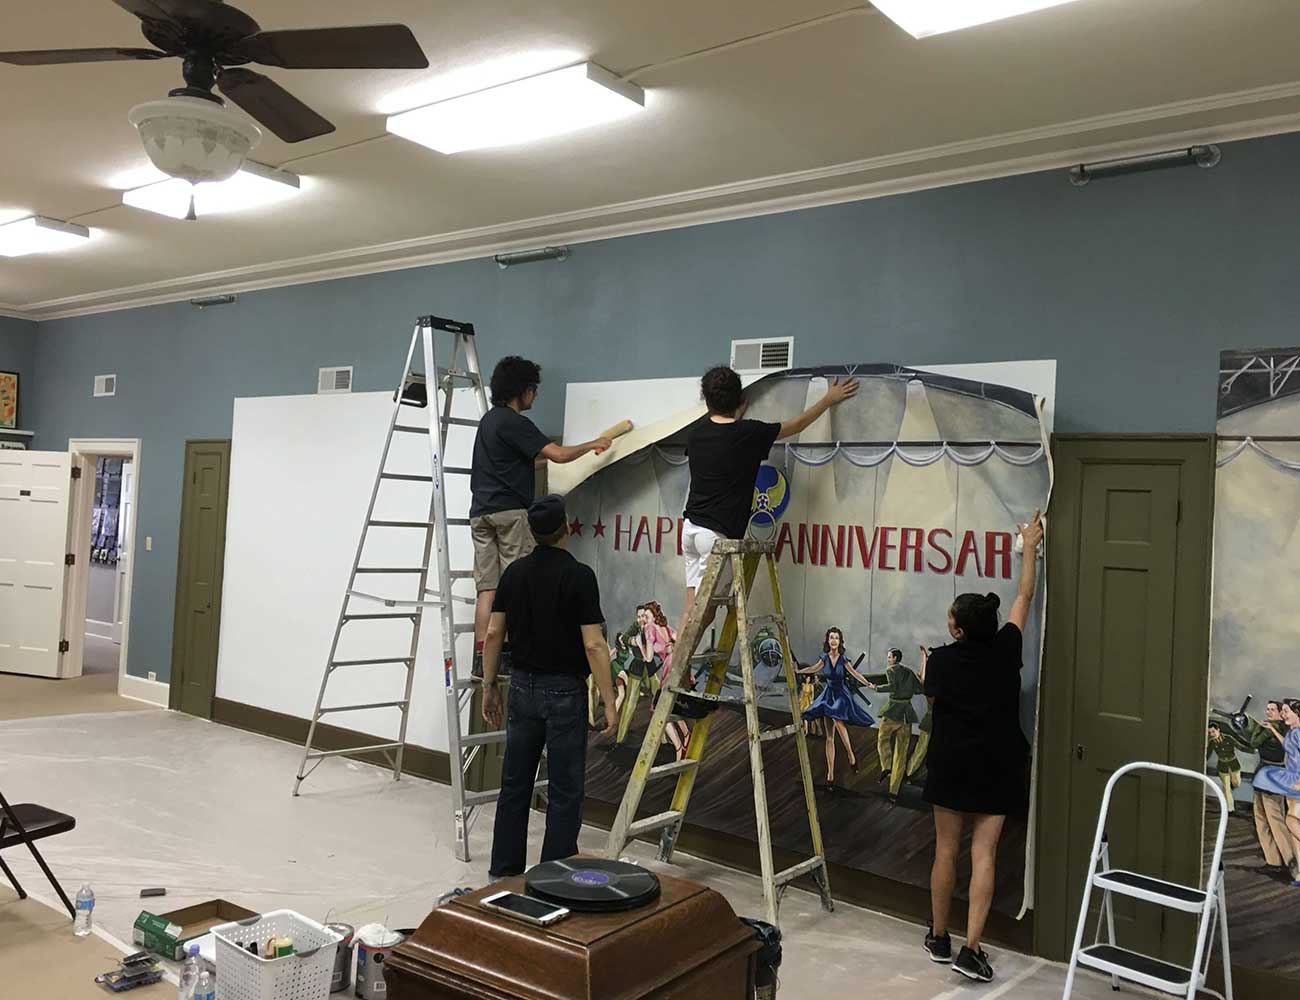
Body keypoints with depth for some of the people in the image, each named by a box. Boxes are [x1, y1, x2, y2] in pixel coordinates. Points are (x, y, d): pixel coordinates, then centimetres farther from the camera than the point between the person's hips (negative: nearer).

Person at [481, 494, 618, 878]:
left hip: (523, 687, 6)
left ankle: (504, 869, 22)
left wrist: (489, 686, 14)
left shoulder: (514, 572, 2)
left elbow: (493, 633, 4)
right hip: (564, 692, -6)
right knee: (565, 790, 4)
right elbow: (593, 645, -18)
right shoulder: (579, 575, -15)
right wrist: (609, 703, -14)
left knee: (515, 784, 14)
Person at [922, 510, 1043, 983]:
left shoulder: (943, 659, -10)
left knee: (946, 850, 10)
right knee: (984, 854, 1)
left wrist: (925, 672, 25)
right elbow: (1024, 597, 9)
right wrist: (1030, 547, 20)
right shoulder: (1006, 648, -4)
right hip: (997, 766, 1)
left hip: (952, 763, -1)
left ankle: (939, 938, 22)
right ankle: (971, 949, -3)